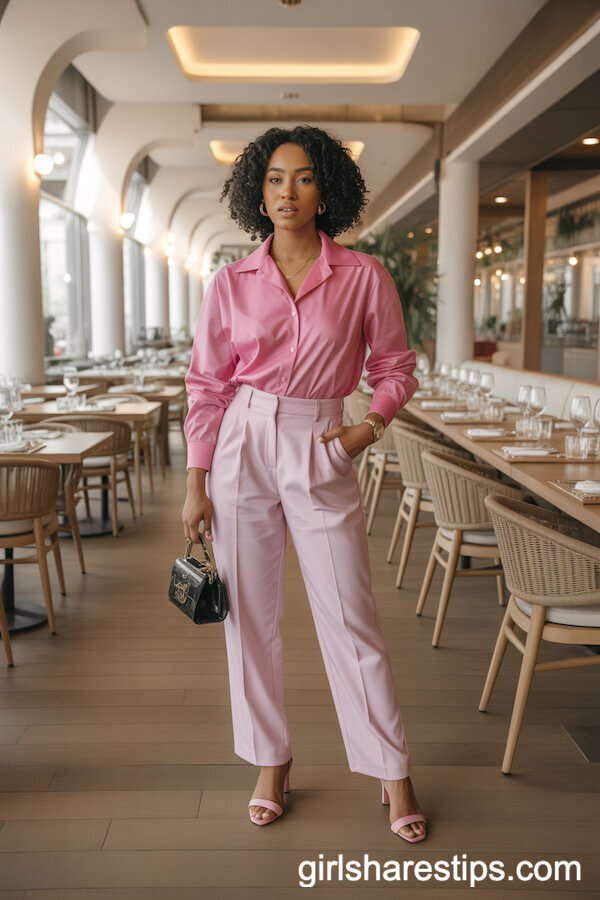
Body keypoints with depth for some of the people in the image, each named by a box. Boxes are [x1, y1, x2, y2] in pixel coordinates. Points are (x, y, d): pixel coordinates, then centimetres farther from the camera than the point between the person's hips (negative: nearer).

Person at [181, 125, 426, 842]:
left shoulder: (364, 278, 0)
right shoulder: (231, 284, 3)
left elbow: (395, 368, 9)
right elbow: (207, 385, 6)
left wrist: (370, 425, -9)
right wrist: (196, 482, 2)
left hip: (321, 454, -2)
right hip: (243, 449, 2)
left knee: (351, 617, 1)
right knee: (250, 614, 8)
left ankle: (393, 774, 18)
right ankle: (271, 761, 27)